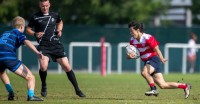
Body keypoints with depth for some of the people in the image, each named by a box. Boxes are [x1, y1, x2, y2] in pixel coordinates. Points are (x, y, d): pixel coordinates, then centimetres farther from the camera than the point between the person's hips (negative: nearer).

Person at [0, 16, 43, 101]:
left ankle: (10, 93, 29)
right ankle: (31, 95, -24)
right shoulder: (18, 33, 14)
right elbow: (26, 42, -7)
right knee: (30, 78, -1)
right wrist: (37, 52, -21)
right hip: (9, 57, -6)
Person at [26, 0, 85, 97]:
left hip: (56, 45, 3)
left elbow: (60, 22, 31)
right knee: (43, 66, -24)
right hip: (43, 46, -3)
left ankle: (77, 90, 7)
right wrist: (35, 34, -12)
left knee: (66, 66, -3)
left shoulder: (54, 15, 9)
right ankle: (44, 86, 5)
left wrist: (59, 30, 11)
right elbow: (28, 29, 8)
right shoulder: (35, 17, 0)